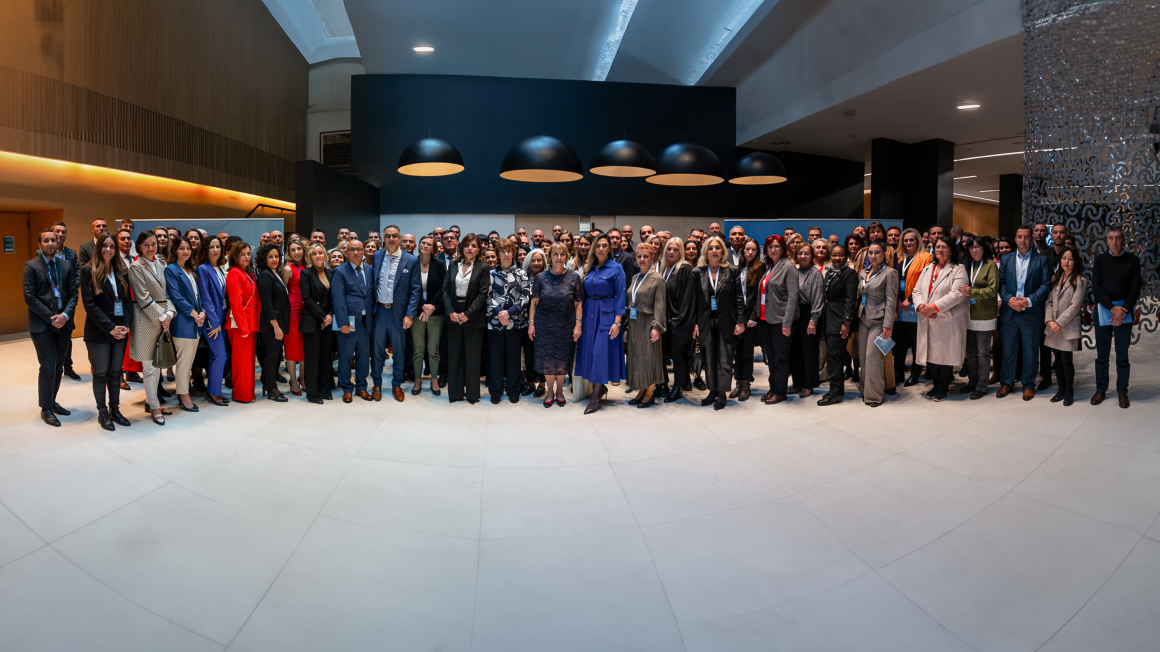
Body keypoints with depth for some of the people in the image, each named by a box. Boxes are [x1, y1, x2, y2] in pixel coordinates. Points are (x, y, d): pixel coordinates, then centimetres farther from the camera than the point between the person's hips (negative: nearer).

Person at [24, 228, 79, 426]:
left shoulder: (66, 265, 9)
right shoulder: (31, 266, -3)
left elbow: (73, 293, 5)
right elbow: (30, 297, -8)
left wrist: (66, 315, -11)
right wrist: (51, 318, -13)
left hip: (63, 323, 4)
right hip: (41, 325, -4)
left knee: (58, 367, 10)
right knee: (48, 367, -4)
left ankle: (52, 401, 25)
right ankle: (45, 409, 8)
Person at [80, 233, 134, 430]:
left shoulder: (122, 271, 9)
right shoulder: (88, 271, -5)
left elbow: (128, 301, 7)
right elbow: (89, 304, -11)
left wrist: (127, 325, -7)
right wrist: (110, 328, -16)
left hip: (120, 331, 4)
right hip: (98, 332, -4)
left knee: (115, 372, 10)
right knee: (100, 373, 5)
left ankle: (115, 410, 20)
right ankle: (102, 412, 15)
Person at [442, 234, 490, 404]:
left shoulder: (483, 268, -1)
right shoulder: (453, 265, 8)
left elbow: (482, 294, -7)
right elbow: (445, 289, 4)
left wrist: (467, 314, -14)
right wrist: (450, 312, -9)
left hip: (473, 318, -3)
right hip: (454, 317, 3)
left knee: (472, 358, 2)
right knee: (454, 356, 7)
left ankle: (472, 394, 12)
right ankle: (455, 392, 17)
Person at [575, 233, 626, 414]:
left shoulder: (616, 268, -5)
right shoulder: (589, 269, 11)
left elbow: (620, 296, -8)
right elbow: (585, 294, 12)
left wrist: (617, 322, -15)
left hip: (607, 313, -6)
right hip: (589, 313, 6)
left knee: (601, 352, -9)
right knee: (589, 350, 6)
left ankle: (595, 397, -4)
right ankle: (600, 387, 22)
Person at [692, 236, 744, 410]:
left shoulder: (731, 271, 0)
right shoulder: (698, 272, 3)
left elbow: (738, 298, 0)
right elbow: (694, 299, 2)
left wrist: (740, 321, -6)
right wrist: (694, 323, -2)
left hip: (726, 322, -2)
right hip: (706, 322, 2)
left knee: (724, 359, 0)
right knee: (709, 358, 8)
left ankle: (722, 393, 8)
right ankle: (712, 391, 19)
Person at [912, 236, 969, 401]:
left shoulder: (958, 270, -3)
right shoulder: (928, 269, 17)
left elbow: (957, 294, -15)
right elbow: (917, 291, 12)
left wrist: (935, 307, -20)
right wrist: (920, 306, -9)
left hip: (948, 320, -5)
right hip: (928, 320, 5)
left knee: (945, 354, 1)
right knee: (931, 353, 9)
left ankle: (944, 387, 15)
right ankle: (936, 385, 22)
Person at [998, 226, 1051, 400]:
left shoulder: (1041, 260, 2)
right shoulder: (1006, 259, 9)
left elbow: (1046, 284, -4)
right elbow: (1001, 282, 4)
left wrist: (1030, 300, -16)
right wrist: (1008, 299, -12)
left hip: (1031, 313, -2)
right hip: (1009, 312, 2)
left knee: (1031, 351, 6)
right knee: (1008, 349, 9)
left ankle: (1028, 384, 18)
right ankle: (1007, 382, 21)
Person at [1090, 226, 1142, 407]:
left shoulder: (1132, 260, 4)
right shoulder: (1100, 260, 5)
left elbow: (1135, 288, 0)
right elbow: (1096, 287, -2)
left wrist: (1124, 310, -13)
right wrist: (1113, 308, -13)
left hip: (1125, 311, -1)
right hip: (1104, 310, 1)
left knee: (1122, 355, 2)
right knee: (1102, 354, 5)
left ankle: (1122, 391, 12)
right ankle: (1101, 389, 14)